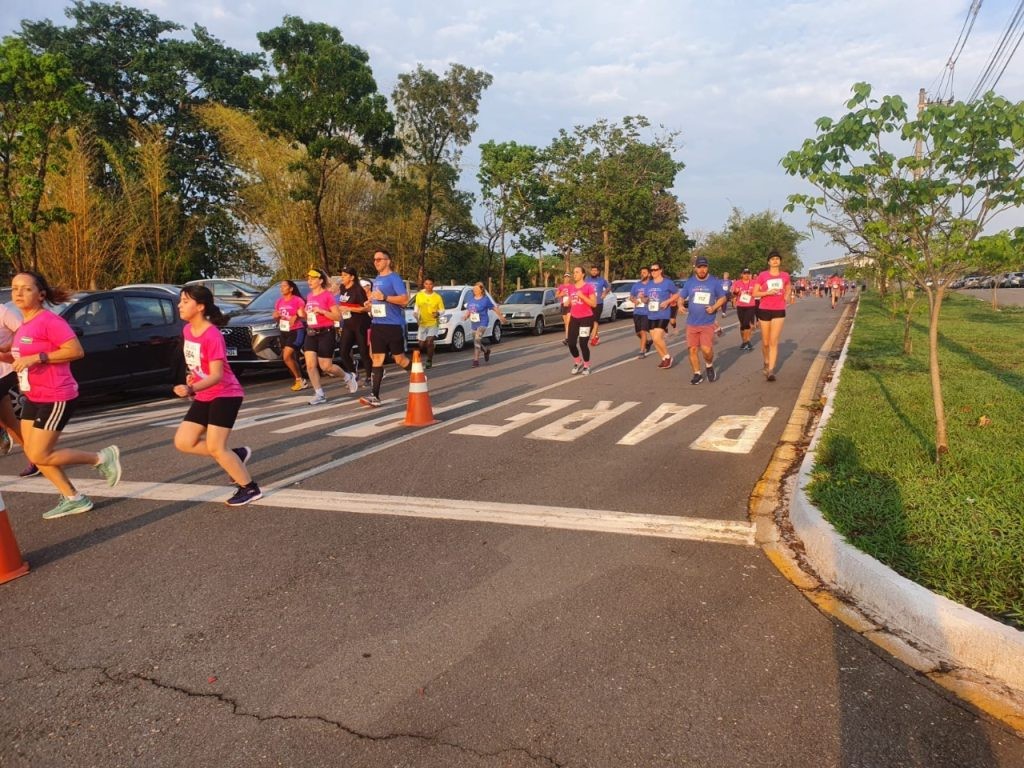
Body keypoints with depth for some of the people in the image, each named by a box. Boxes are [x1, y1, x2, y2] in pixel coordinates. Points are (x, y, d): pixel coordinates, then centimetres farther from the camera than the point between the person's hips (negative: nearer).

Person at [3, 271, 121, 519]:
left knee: (39, 456, -7)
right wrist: (7, 357, 6)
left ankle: (103, 457, 9)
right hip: (33, 398, 9)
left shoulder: (50, 321, -16)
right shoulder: (24, 325, 12)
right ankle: (73, 498, 18)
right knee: (32, 453, 10)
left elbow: (76, 351, -24)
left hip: (56, 398, -9)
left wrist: (37, 358, -25)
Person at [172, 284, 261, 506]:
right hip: (204, 397, 9)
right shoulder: (187, 330, 4)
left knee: (215, 447, -10)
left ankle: (250, 488, 4)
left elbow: (217, 375, -25)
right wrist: (192, 376, 7)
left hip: (225, 395, -8)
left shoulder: (212, 335, -21)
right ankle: (236, 455, 16)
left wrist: (192, 389, -38)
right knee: (183, 442, 3)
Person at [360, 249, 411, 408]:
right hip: (377, 325, 7)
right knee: (377, 358, 2)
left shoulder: (394, 278, -9)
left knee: (400, 359, 1)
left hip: (394, 325, -7)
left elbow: (405, 299, -18)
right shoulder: (376, 280, 16)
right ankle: (375, 396, 1)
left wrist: (384, 297, -23)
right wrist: (370, 304, 8)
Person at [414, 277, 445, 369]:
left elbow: (442, 310, 1)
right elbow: (417, 308, 15)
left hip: (433, 323, -3)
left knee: (429, 341, -20)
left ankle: (429, 360, -5)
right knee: (421, 344, 6)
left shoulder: (437, 297, -4)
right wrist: (415, 313, -4)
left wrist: (438, 313, -19)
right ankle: (423, 359, 31)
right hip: (422, 323, 3)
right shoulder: (419, 295, 3)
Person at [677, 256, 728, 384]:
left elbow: (722, 298, 7)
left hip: (707, 323, -2)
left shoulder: (714, 282, -1)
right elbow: (681, 297, 9)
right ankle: (697, 374, 19)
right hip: (692, 323, 2)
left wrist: (714, 307, -10)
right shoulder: (689, 282, 3)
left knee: (706, 349, -13)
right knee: (693, 349, 3)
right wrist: (680, 305, -12)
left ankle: (709, 366, 18)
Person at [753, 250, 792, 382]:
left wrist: (786, 296, 4)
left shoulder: (785, 275, 4)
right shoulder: (763, 275, -3)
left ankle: (771, 370, -7)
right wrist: (768, 292, -18)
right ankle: (766, 362, 35)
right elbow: (755, 293, -2)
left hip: (779, 311, 1)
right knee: (765, 342, 8)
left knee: (774, 342, -7)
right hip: (764, 310, -1)